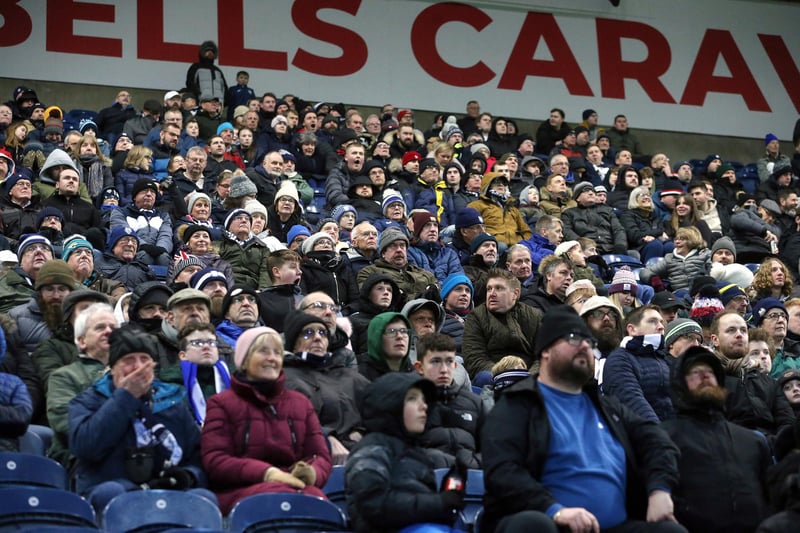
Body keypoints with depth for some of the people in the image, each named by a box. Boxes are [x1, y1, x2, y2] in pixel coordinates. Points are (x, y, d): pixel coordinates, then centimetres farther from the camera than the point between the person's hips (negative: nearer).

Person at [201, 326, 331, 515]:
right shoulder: (221, 403, 15)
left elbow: (322, 456, 18)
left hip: (296, 485, 3)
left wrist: (312, 474, -11)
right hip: (241, 489, -3)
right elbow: (214, 461, 1)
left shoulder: (300, 403, 27)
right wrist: (267, 473, -16)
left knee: (315, 498, -36)